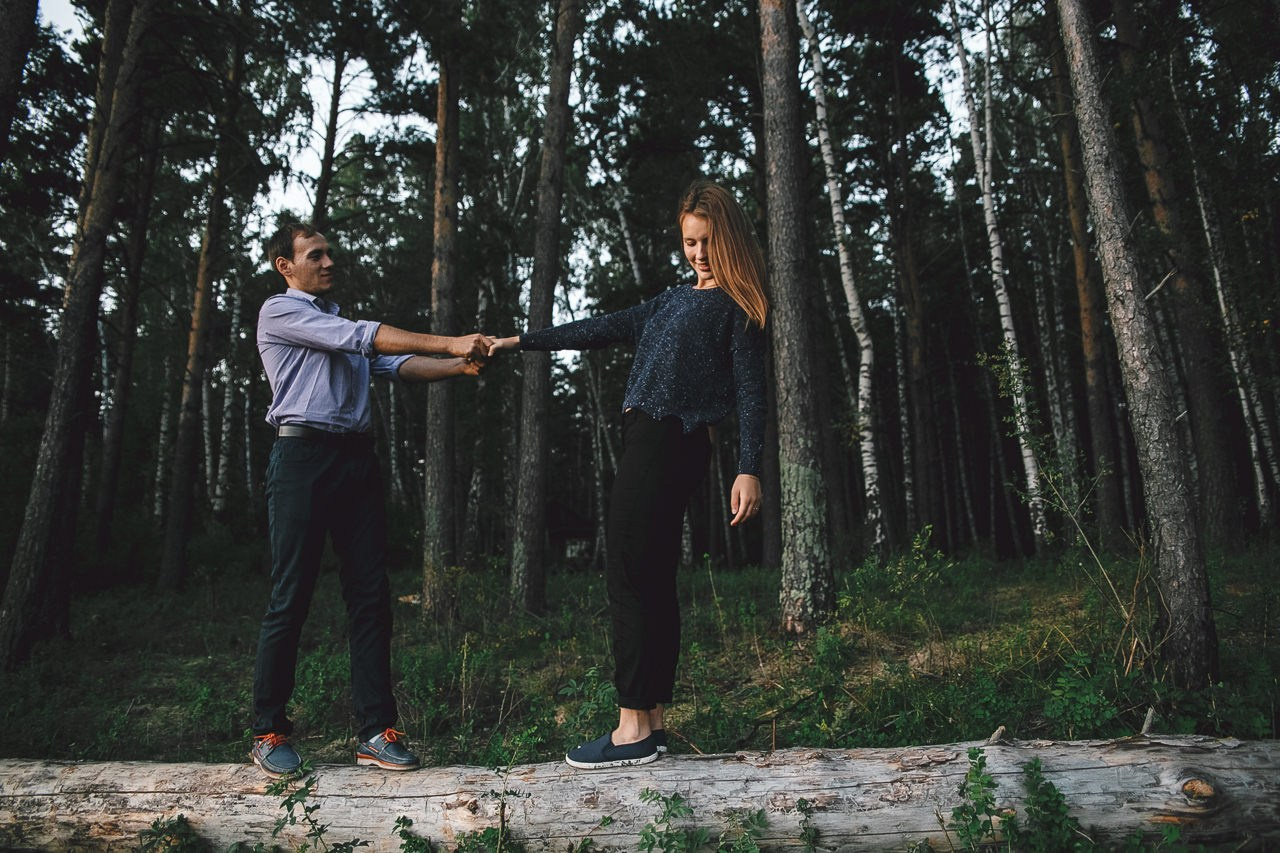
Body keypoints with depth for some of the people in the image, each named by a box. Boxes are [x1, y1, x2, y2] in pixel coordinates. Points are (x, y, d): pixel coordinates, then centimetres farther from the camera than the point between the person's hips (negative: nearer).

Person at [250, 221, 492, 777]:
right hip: (303, 456, -6)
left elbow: (397, 365, 10)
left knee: (370, 596, 0)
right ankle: (268, 731, 10)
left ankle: (375, 731, 3)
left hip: (357, 460, 6)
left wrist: (459, 366, -7)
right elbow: (361, 339, -9)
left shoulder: (344, 324, 27)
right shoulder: (279, 312, 4)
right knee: (291, 598, -4)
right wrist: (447, 343, -14)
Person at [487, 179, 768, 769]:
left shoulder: (737, 306, 1)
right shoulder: (672, 301, 24)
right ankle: (652, 721, 13)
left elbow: (750, 390, -7)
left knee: (629, 578, -10)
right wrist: (521, 341, 27)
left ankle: (632, 728, -6)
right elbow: (601, 330, 26)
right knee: (653, 581, 7)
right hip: (648, 441, 8)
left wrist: (749, 469, -16)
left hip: (668, 442, -8)